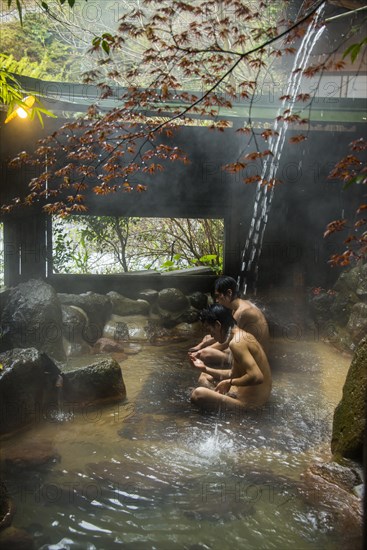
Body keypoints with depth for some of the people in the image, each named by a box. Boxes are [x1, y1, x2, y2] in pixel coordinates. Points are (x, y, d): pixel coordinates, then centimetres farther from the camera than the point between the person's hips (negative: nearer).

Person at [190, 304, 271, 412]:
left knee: (197, 394, -21)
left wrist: (229, 382, -17)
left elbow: (257, 377, -31)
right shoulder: (241, 335, 9)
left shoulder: (236, 342, -22)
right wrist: (205, 369, 13)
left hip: (250, 402, -10)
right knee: (204, 377, 21)